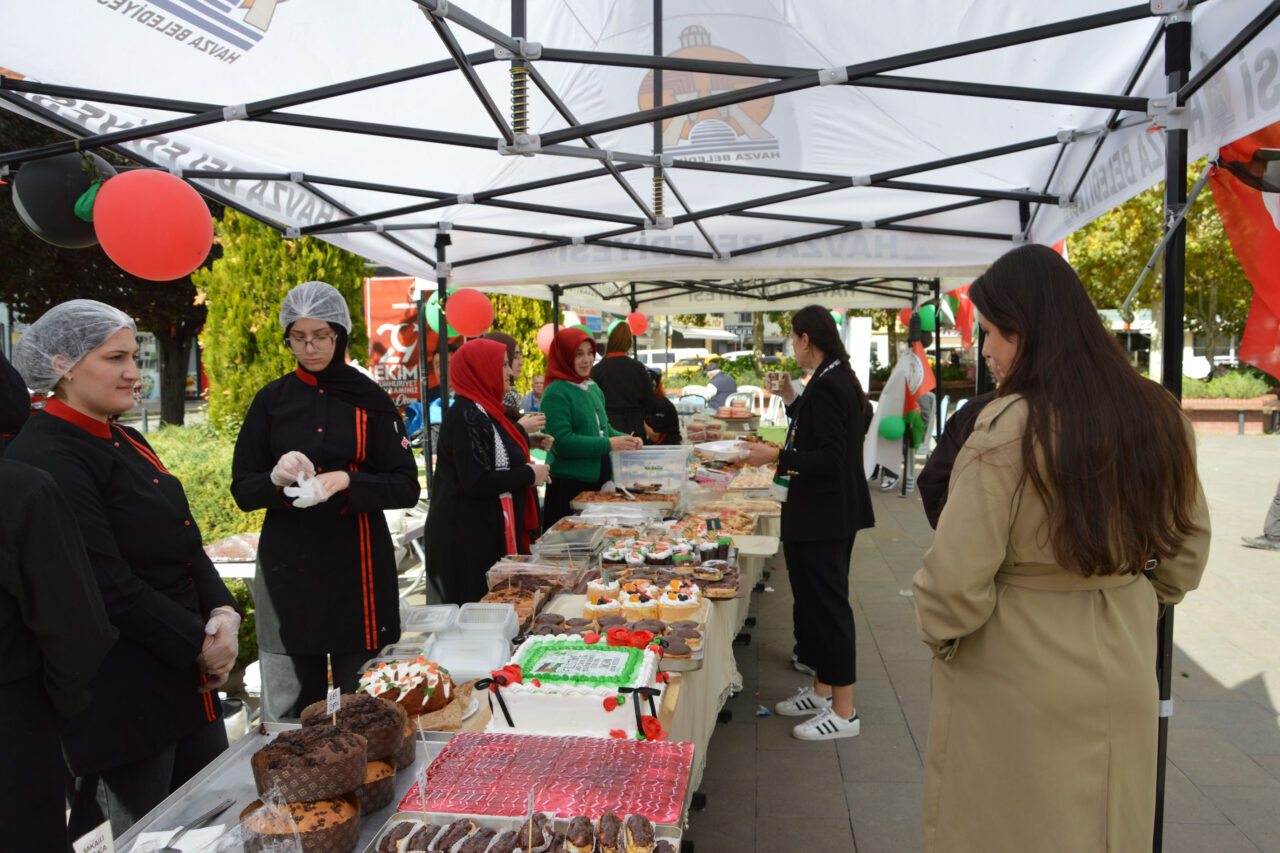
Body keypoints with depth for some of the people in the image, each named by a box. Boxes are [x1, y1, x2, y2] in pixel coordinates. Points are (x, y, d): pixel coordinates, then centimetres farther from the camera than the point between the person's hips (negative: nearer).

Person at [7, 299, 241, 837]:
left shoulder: (127, 443, 10)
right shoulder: (44, 459, -18)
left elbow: (185, 545, 11)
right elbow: (109, 586, -22)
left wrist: (223, 612, -5)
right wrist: (199, 645, -14)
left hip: (189, 682, 9)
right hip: (120, 703, -9)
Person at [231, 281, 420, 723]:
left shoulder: (370, 400, 3)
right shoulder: (272, 400, 7)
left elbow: (406, 487, -1)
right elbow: (242, 489, 7)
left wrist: (347, 481, -18)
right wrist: (277, 479, -15)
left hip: (357, 569, -1)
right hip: (288, 570, 1)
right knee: (287, 715, 4)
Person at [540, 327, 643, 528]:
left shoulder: (593, 388, 14)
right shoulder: (556, 393, -12)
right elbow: (562, 442, -20)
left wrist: (626, 439, 2)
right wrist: (609, 444, -20)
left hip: (599, 480, 8)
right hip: (569, 485, -8)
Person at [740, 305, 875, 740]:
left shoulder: (827, 386, -21)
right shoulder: (837, 379, 11)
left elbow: (829, 458, -24)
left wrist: (777, 456, -24)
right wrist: (790, 398, 19)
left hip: (823, 516, -11)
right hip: (830, 512, 11)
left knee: (826, 603, -1)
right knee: (818, 601, 19)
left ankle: (843, 712, 10)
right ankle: (821, 691, 33)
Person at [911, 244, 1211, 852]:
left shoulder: (1011, 426, -23)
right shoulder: (1158, 416, -2)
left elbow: (956, 577, -22)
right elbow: (1189, 543, 11)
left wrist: (939, 633, -3)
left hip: (1016, 679, -6)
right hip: (1125, 674, 6)